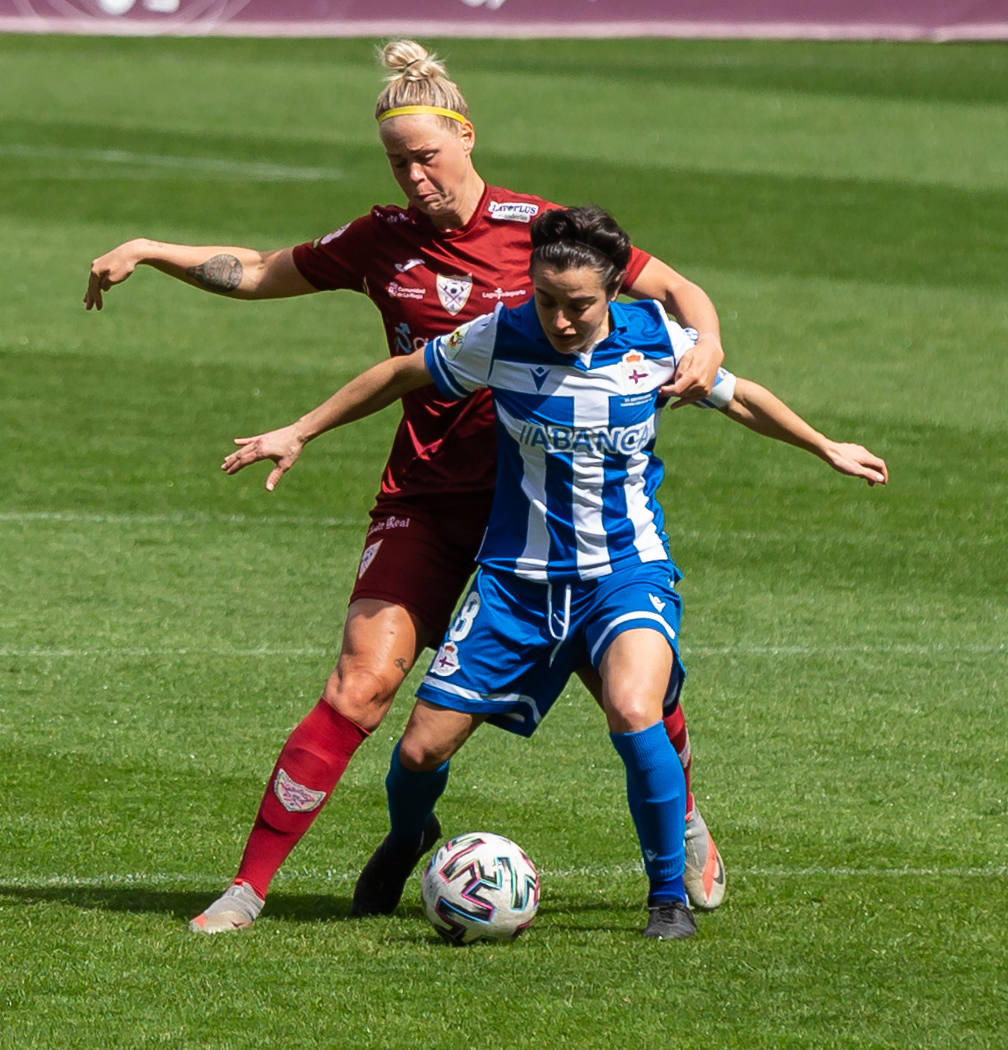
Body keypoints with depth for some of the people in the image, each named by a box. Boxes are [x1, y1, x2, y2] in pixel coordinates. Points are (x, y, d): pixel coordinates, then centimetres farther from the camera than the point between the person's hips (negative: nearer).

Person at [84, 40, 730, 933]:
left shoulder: (537, 229, -5)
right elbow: (259, 273, 17)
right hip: (424, 499, 0)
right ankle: (250, 885, -12)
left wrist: (705, 346, -22)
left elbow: (676, 289, -1)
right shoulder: (382, 242, 2)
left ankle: (685, 823, 34)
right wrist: (150, 252, 7)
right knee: (363, 681, -15)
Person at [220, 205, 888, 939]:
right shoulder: (499, 340, -10)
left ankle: (670, 895, -11)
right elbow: (402, 375, 6)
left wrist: (828, 449, 21)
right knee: (423, 748, -1)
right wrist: (299, 434, 9)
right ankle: (406, 840, 37)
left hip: (627, 569, -1)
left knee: (634, 713, -31)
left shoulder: (655, 341, -9)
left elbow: (737, 396, 10)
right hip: (518, 576, 2)